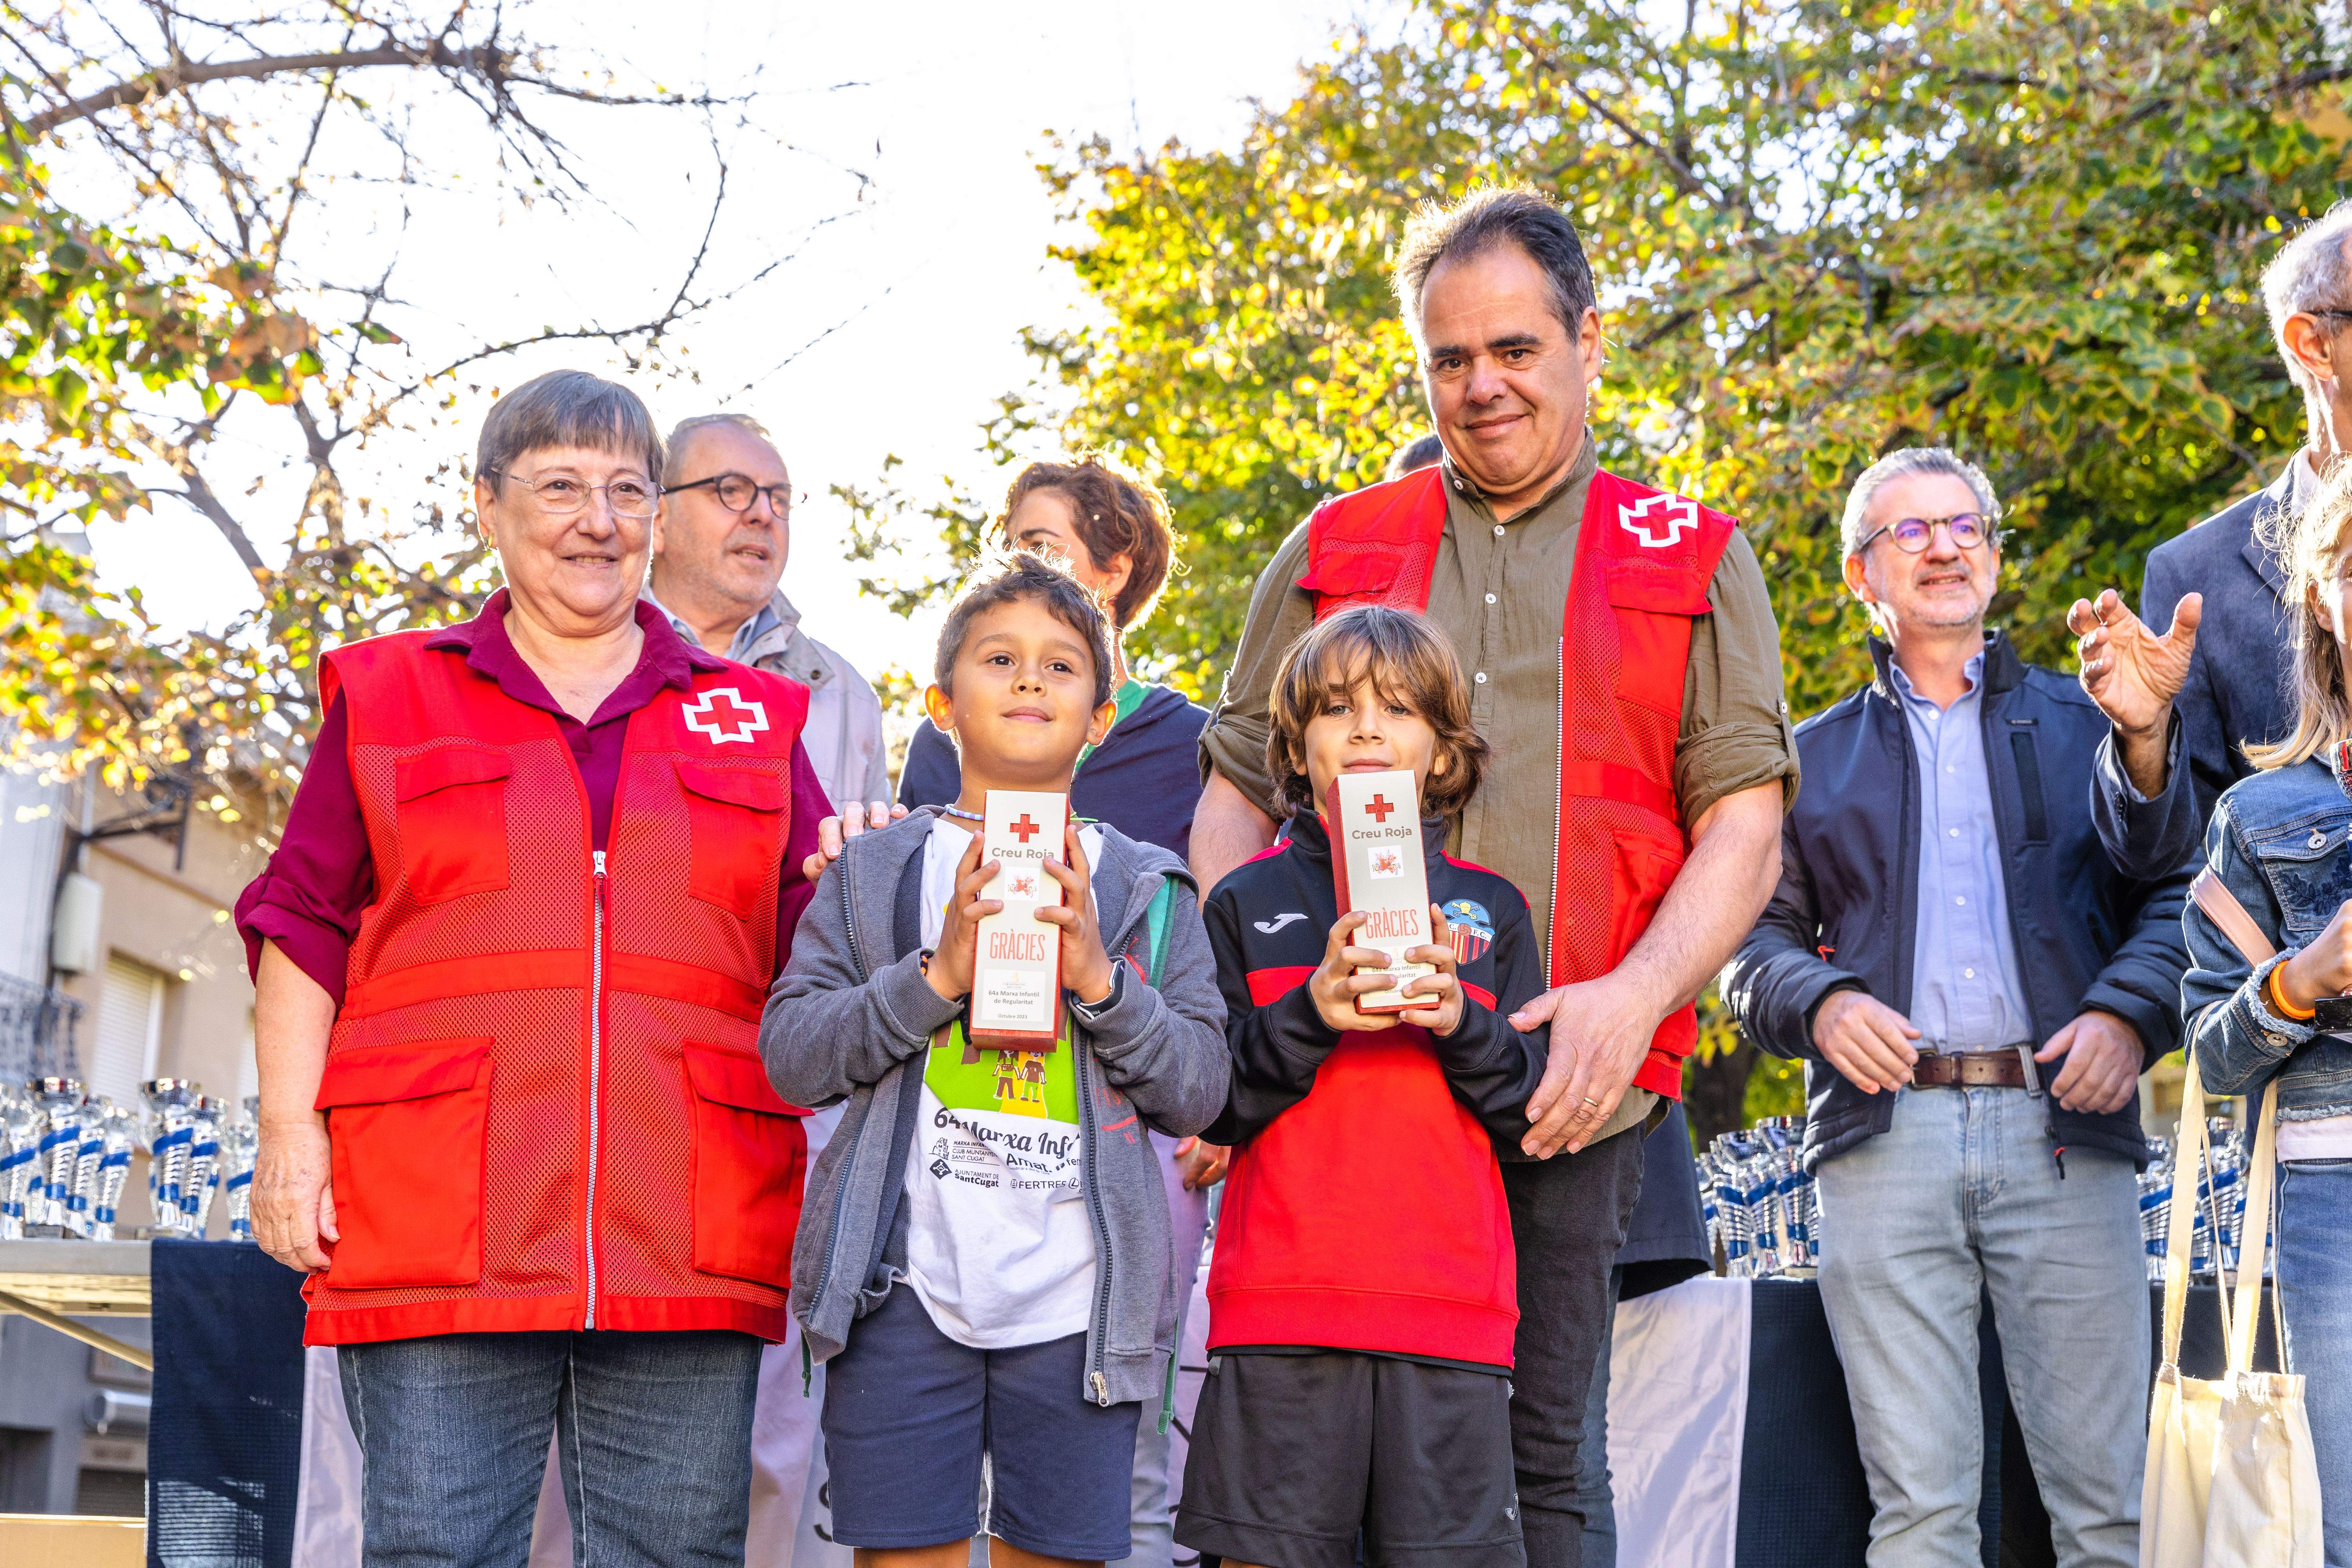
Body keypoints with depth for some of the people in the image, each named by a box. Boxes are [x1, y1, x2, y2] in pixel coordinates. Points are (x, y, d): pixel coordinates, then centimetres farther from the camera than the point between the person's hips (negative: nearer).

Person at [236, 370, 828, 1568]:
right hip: (437, 1233, -1)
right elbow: (305, 928, 10)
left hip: (687, 1237, 2)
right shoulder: (387, 696, 15)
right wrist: (290, 1135, 1)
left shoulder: (754, 720, 18)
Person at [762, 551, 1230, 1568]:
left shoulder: (1146, 890, 11)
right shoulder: (876, 868, 9)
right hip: (906, 1287, -1)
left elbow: (1198, 1092, 5)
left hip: (1077, 1295, 1)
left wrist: (1098, 976, -10)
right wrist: (937, 976, -12)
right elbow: (791, 1055, 0)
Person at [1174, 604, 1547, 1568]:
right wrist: (1308, 1013, -11)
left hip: (1451, 1304, 1)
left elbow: (1535, 1109, 9)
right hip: (1282, 1299, -1)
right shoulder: (1248, 903, 10)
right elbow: (1208, 1102, 3)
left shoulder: (1490, 908, 14)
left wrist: (1462, 1023, -9)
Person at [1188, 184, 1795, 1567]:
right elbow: (1237, 790, 15)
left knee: (1535, 1457, 3)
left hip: (1569, 1098, -1)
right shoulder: (1334, 554, 16)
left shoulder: (1696, 564, 11)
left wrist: (1635, 996, -14)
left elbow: (1745, 828, 3)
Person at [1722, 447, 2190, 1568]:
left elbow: (2175, 889, 12)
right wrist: (1819, 1005, -6)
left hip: (2063, 1131, 0)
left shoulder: (2088, 726, 19)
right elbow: (1753, 937, 15)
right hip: (1885, 1137, 0)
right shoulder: (1812, 757, 20)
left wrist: (2130, 1011, -6)